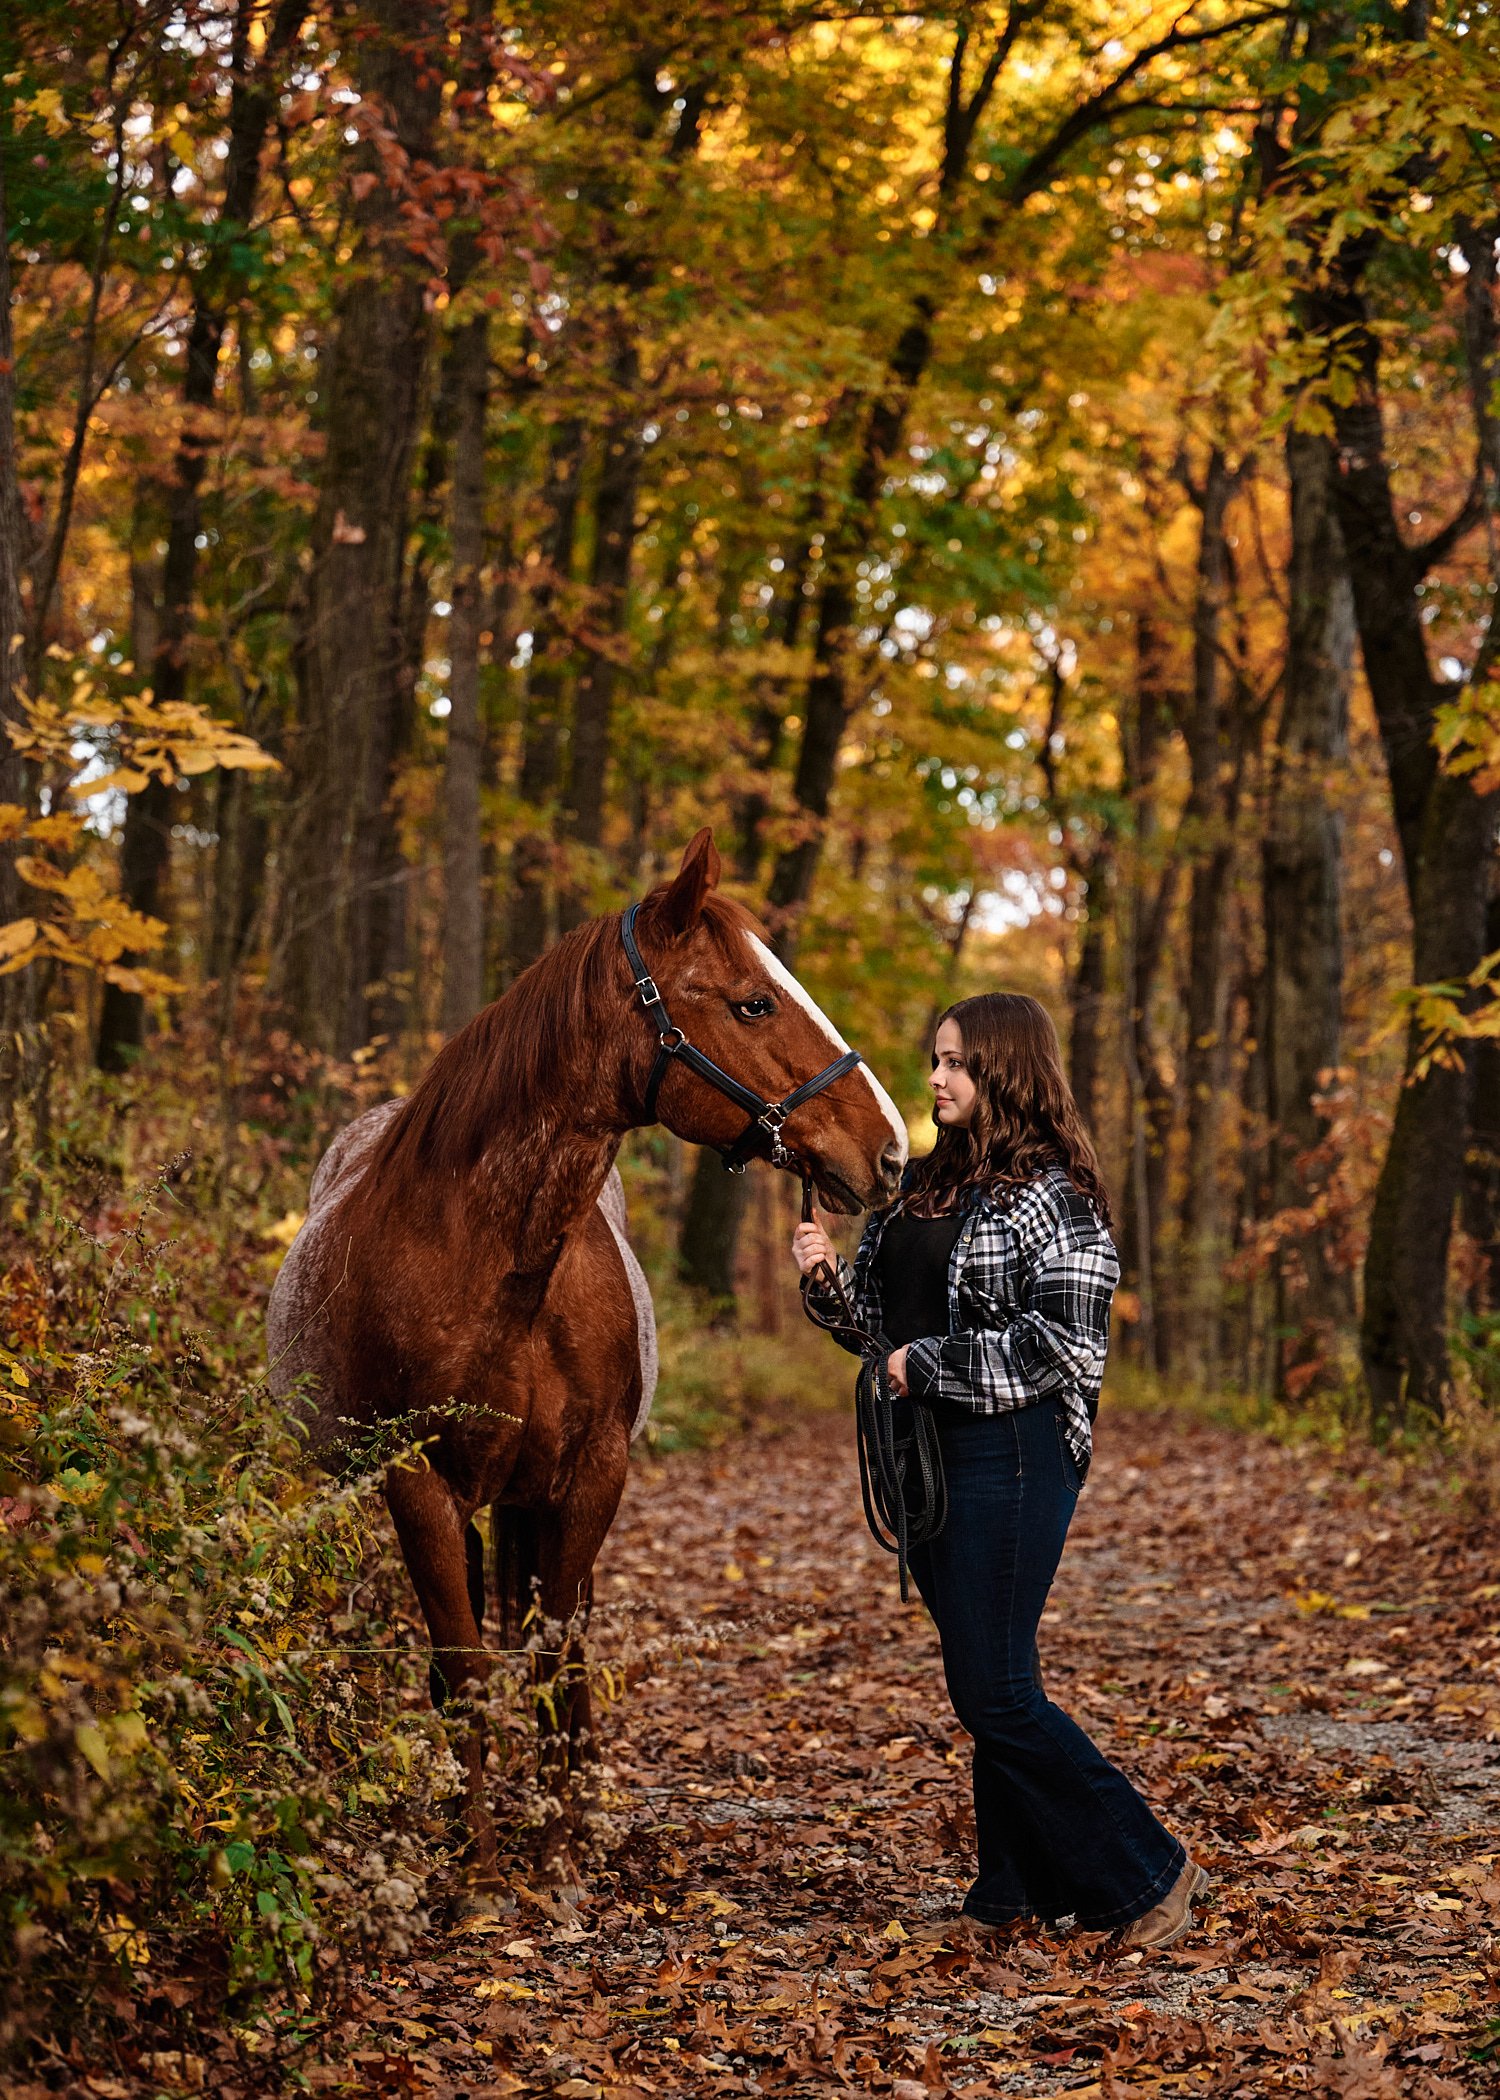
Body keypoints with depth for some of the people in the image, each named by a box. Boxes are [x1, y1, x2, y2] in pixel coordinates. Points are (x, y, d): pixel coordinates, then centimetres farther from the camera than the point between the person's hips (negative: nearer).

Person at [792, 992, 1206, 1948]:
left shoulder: (1053, 1195, -11)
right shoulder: (927, 1185, 14)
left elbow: (1065, 1343, -19)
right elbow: (881, 1316, 20)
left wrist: (929, 1365, -16)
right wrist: (827, 1276, 0)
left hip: (1010, 1457, -8)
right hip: (925, 1455, 8)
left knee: (995, 1693, -8)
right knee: (985, 1684, 14)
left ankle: (1148, 1871, 4)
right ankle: (1025, 1885, 24)